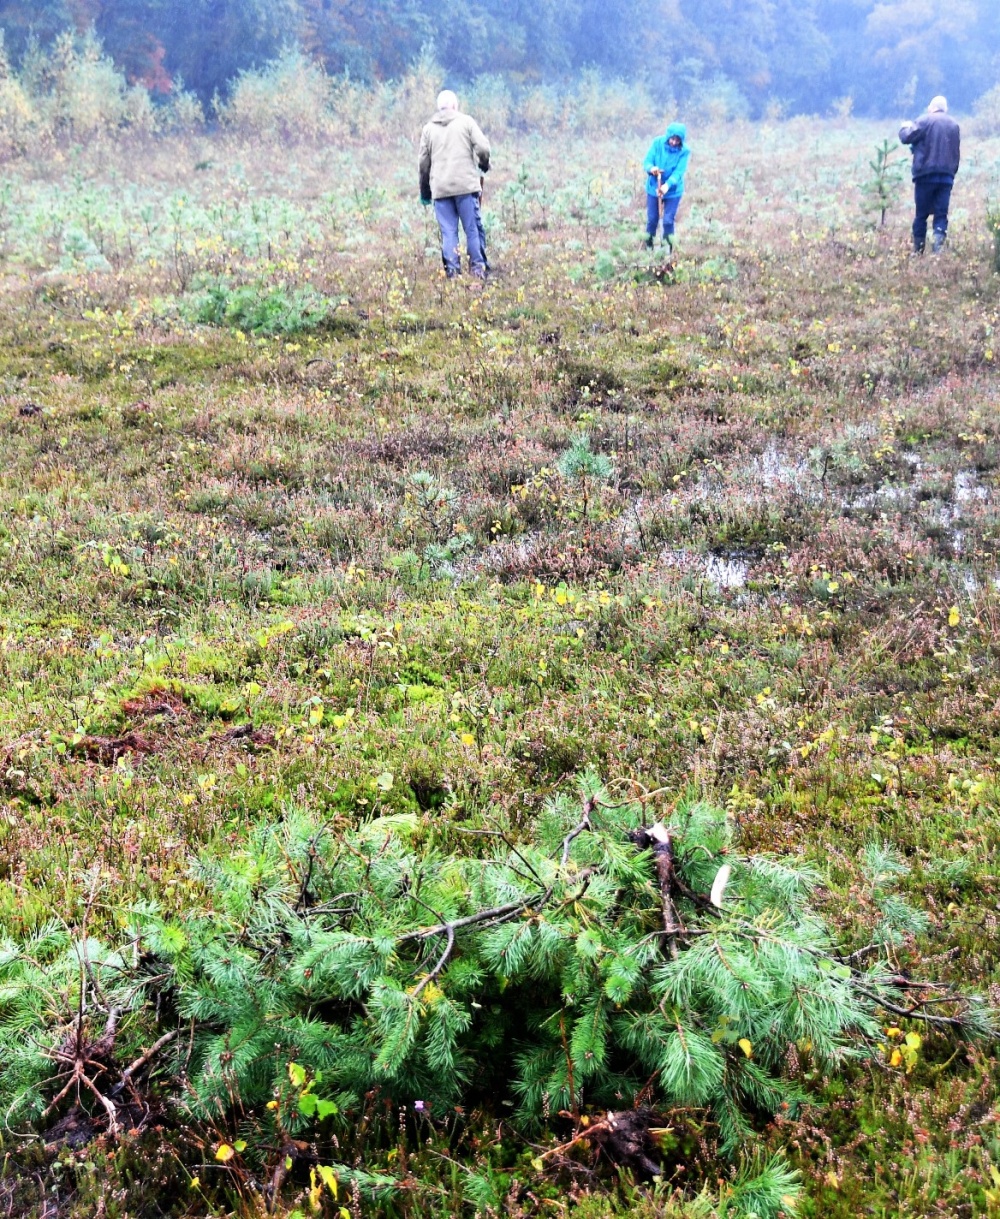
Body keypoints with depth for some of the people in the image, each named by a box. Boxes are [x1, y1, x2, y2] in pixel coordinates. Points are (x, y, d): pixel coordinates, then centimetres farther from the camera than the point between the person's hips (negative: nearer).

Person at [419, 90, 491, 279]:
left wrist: (425, 191, 24)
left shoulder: (428, 129, 13)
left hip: (440, 188, 2)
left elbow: (423, 163, 14)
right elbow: (483, 148, -4)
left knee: (448, 232, 3)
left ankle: (453, 271, -2)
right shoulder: (466, 121, 5)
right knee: (472, 228, 3)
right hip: (466, 185, -2)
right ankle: (478, 269, 1)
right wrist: (484, 164, 17)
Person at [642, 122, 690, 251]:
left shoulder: (685, 151, -16)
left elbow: (679, 172, -23)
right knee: (652, 219, 8)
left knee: (668, 221, -2)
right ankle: (648, 246, 25)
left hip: (673, 191, -1)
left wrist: (668, 185, -40)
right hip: (654, 188, 1)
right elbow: (647, 161, -12)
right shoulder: (657, 143, -13)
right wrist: (651, 168, -37)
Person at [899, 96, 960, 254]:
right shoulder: (954, 125, 13)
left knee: (921, 214, 5)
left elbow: (906, 137, -3)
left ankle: (918, 250, 8)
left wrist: (905, 127, 18)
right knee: (941, 214, 2)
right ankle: (938, 247, -15)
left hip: (926, 174, -3)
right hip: (947, 176, 3)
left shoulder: (925, 121, -3)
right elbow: (957, 153, 16)